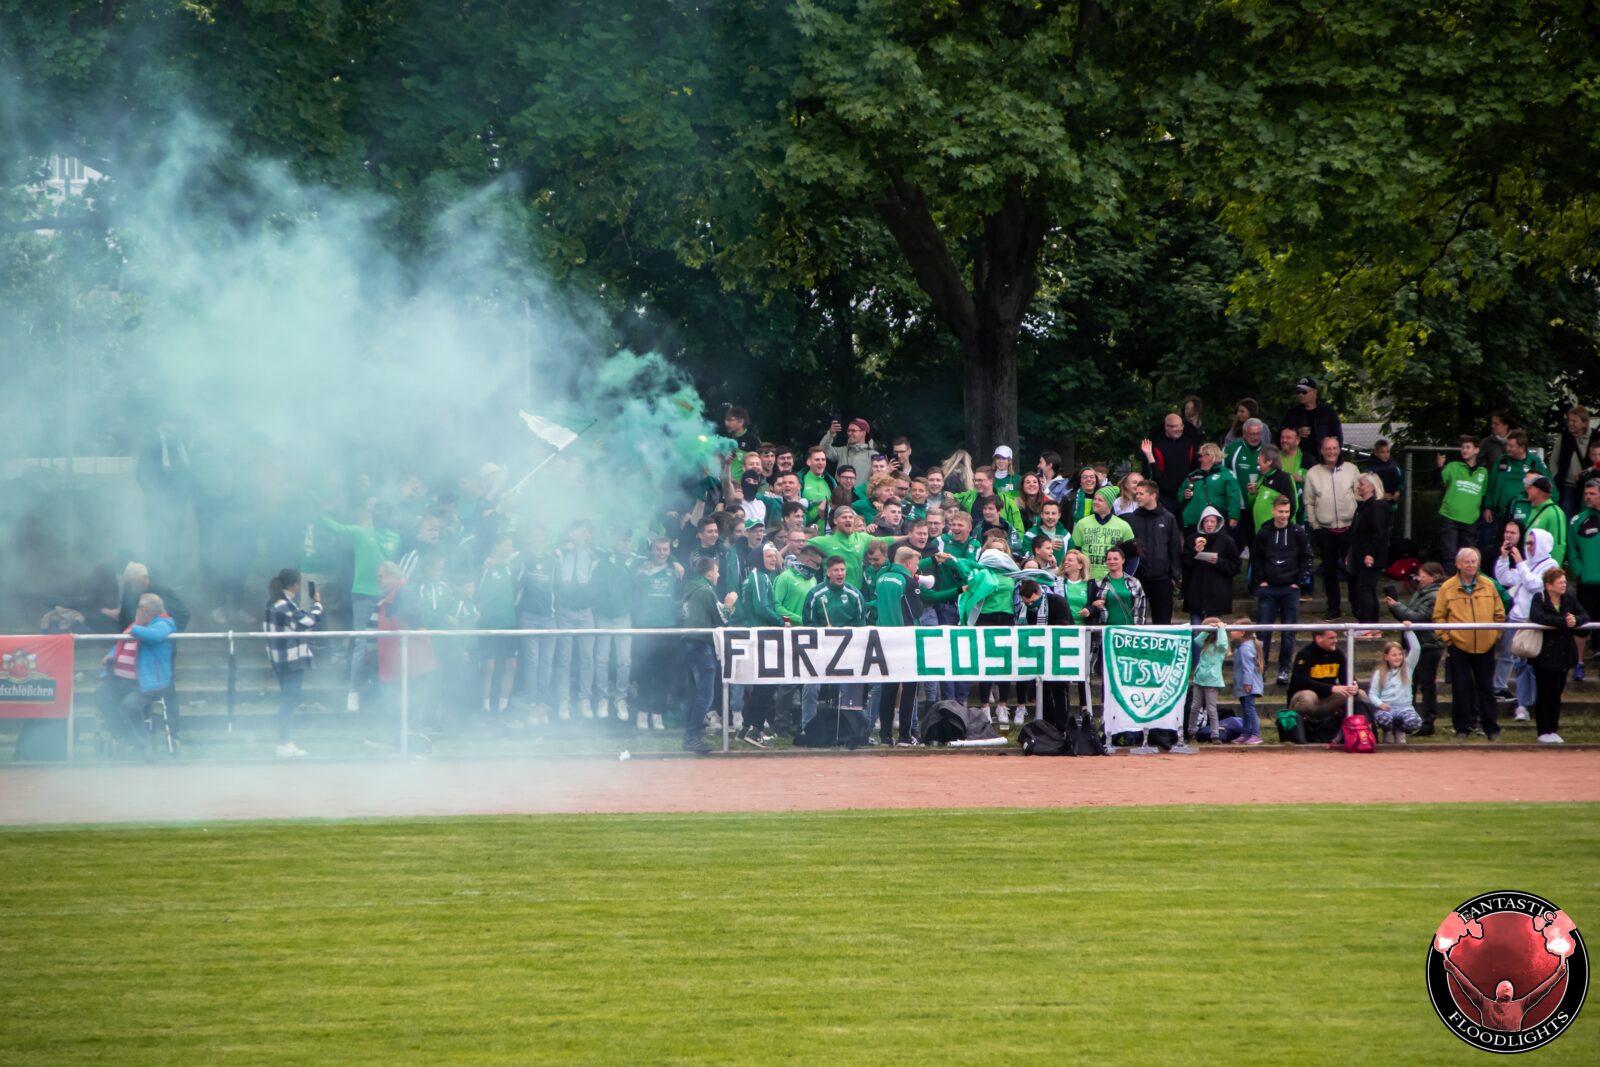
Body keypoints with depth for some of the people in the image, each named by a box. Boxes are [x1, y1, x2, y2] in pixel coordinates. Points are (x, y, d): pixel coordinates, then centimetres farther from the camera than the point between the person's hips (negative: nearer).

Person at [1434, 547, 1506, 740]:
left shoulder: (1489, 585, 3)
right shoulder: (1447, 588, -2)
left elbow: (1499, 613, 10)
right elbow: (1439, 616, 1)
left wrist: (1496, 634, 3)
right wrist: (1446, 637, -6)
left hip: (1485, 645, 1)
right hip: (1459, 645, -1)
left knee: (1486, 688, 8)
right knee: (1461, 688, 2)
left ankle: (1491, 728, 14)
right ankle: (1462, 728, 11)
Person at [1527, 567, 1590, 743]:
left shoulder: (1570, 598, 4)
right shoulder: (1539, 599, -11)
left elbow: (1585, 616, 1)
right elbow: (1537, 617, -29)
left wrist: (1575, 620, -23)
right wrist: (1563, 621, -30)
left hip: (1564, 654, 5)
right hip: (1544, 654, -5)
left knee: (1557, 693, 11)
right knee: (1544, 694, 1)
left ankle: (1553, 730, 19)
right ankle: (1543, 732, 8)